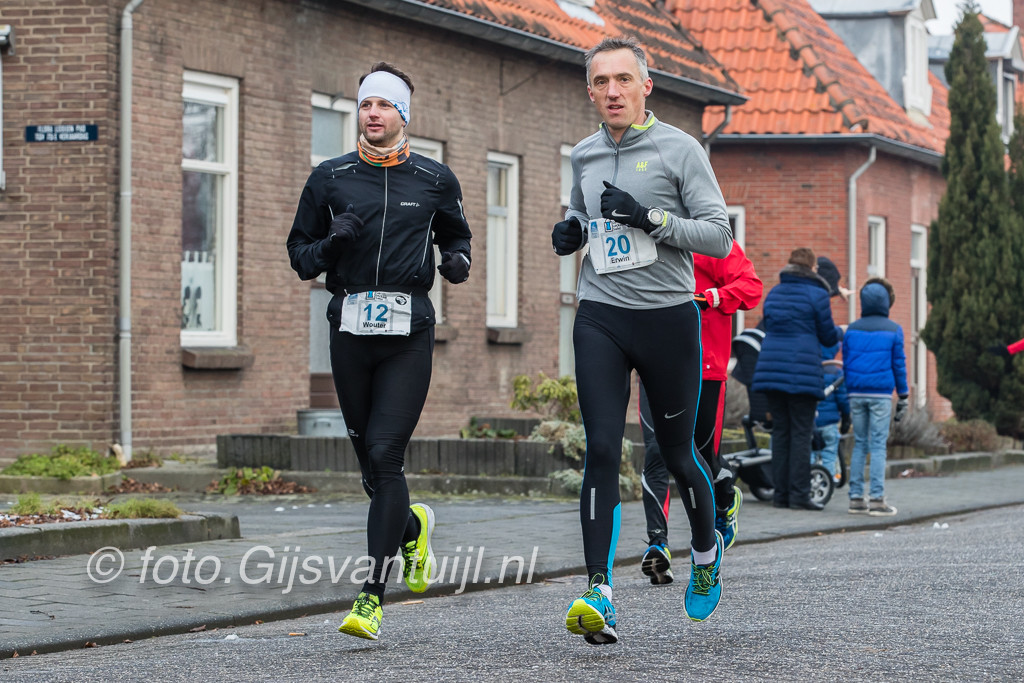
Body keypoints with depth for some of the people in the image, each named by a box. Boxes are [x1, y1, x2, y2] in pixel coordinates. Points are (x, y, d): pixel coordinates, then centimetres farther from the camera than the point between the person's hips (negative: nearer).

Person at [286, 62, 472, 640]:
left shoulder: (435, 180, 7)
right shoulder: (330, 179, 9)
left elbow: (457, 235, 22)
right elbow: (300, 255, 13)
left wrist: (458, 262, 0)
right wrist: (329, 246, -9)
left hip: (409, 331, -3)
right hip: (350, 327, 3)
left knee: (385, 455, -12)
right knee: (369, 458, 7)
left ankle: (373, 596, -12)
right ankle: (413, 526, 41)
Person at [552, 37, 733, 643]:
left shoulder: (679, 149, -3)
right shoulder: (584, 156, 12)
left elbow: (719, 234, -7)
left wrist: (651, 217, -19)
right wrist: (571, 232, 8)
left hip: (669, 315, -3)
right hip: (601, 318, 3)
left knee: (678, 454, 8)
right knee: (602, 452, -10)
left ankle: (707, 550, 37)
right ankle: (599, 594, -15)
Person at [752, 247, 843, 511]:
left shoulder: (773, 293, 14)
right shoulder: (816, 295, -3)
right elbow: (828, 336, 1)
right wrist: (840, 333, 25)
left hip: (772, 370, 5)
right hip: (803, 372, -5)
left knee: (780, 432, 8)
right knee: (801, 434, -2)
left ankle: (781, 493, 7)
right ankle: (799, 494, -4)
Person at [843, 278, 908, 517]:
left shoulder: (852, 329, 8)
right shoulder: (893, 330, -1)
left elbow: (845, 364, 10)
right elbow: (899, 365, 1)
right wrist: (903, 397, 8)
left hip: (857, 395, 3)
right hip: (881, 394, -3)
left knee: (859, 444, 8)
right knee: (878, 445, -3)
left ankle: (856, 497, 5)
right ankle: (877, 498, -7)